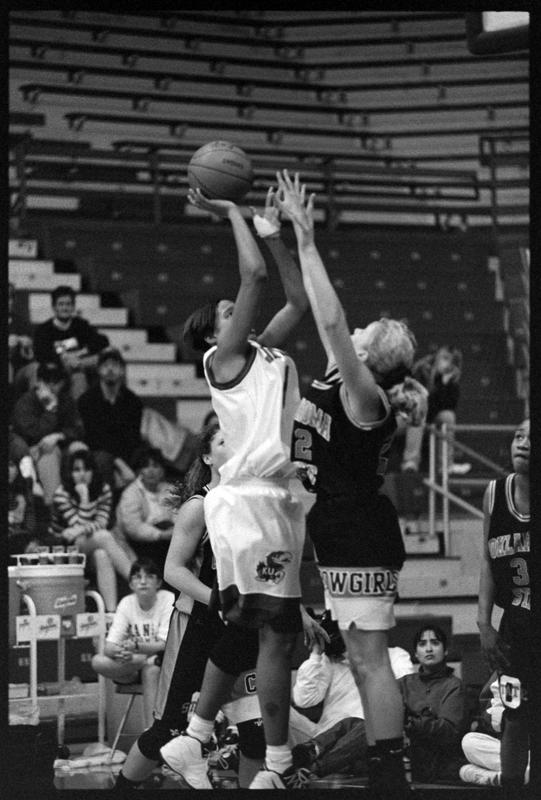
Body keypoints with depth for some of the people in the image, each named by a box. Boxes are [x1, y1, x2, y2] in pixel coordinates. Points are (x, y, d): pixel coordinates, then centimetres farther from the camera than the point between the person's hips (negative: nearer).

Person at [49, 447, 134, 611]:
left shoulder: (103, 490, 3)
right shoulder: (61, 494, -10)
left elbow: (102, 522, -9)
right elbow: (79, 525, -17)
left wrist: (81, 530, -28)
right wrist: (84, 498, -23)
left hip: (95, 544, 3)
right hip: (66, 549, -3)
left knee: (102, 555, -35)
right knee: (104, 537, -32)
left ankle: (111, 610, -44)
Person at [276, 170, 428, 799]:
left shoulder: (365, 395, -16)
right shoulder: (341, 379, 9)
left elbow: (330, 319, -28)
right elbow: (310, 306, 15)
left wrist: (306, 240, -26)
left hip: (361, 538, -10)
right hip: (339, 535, 10)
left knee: (369, 660, -7)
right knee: (363, 661, 12)